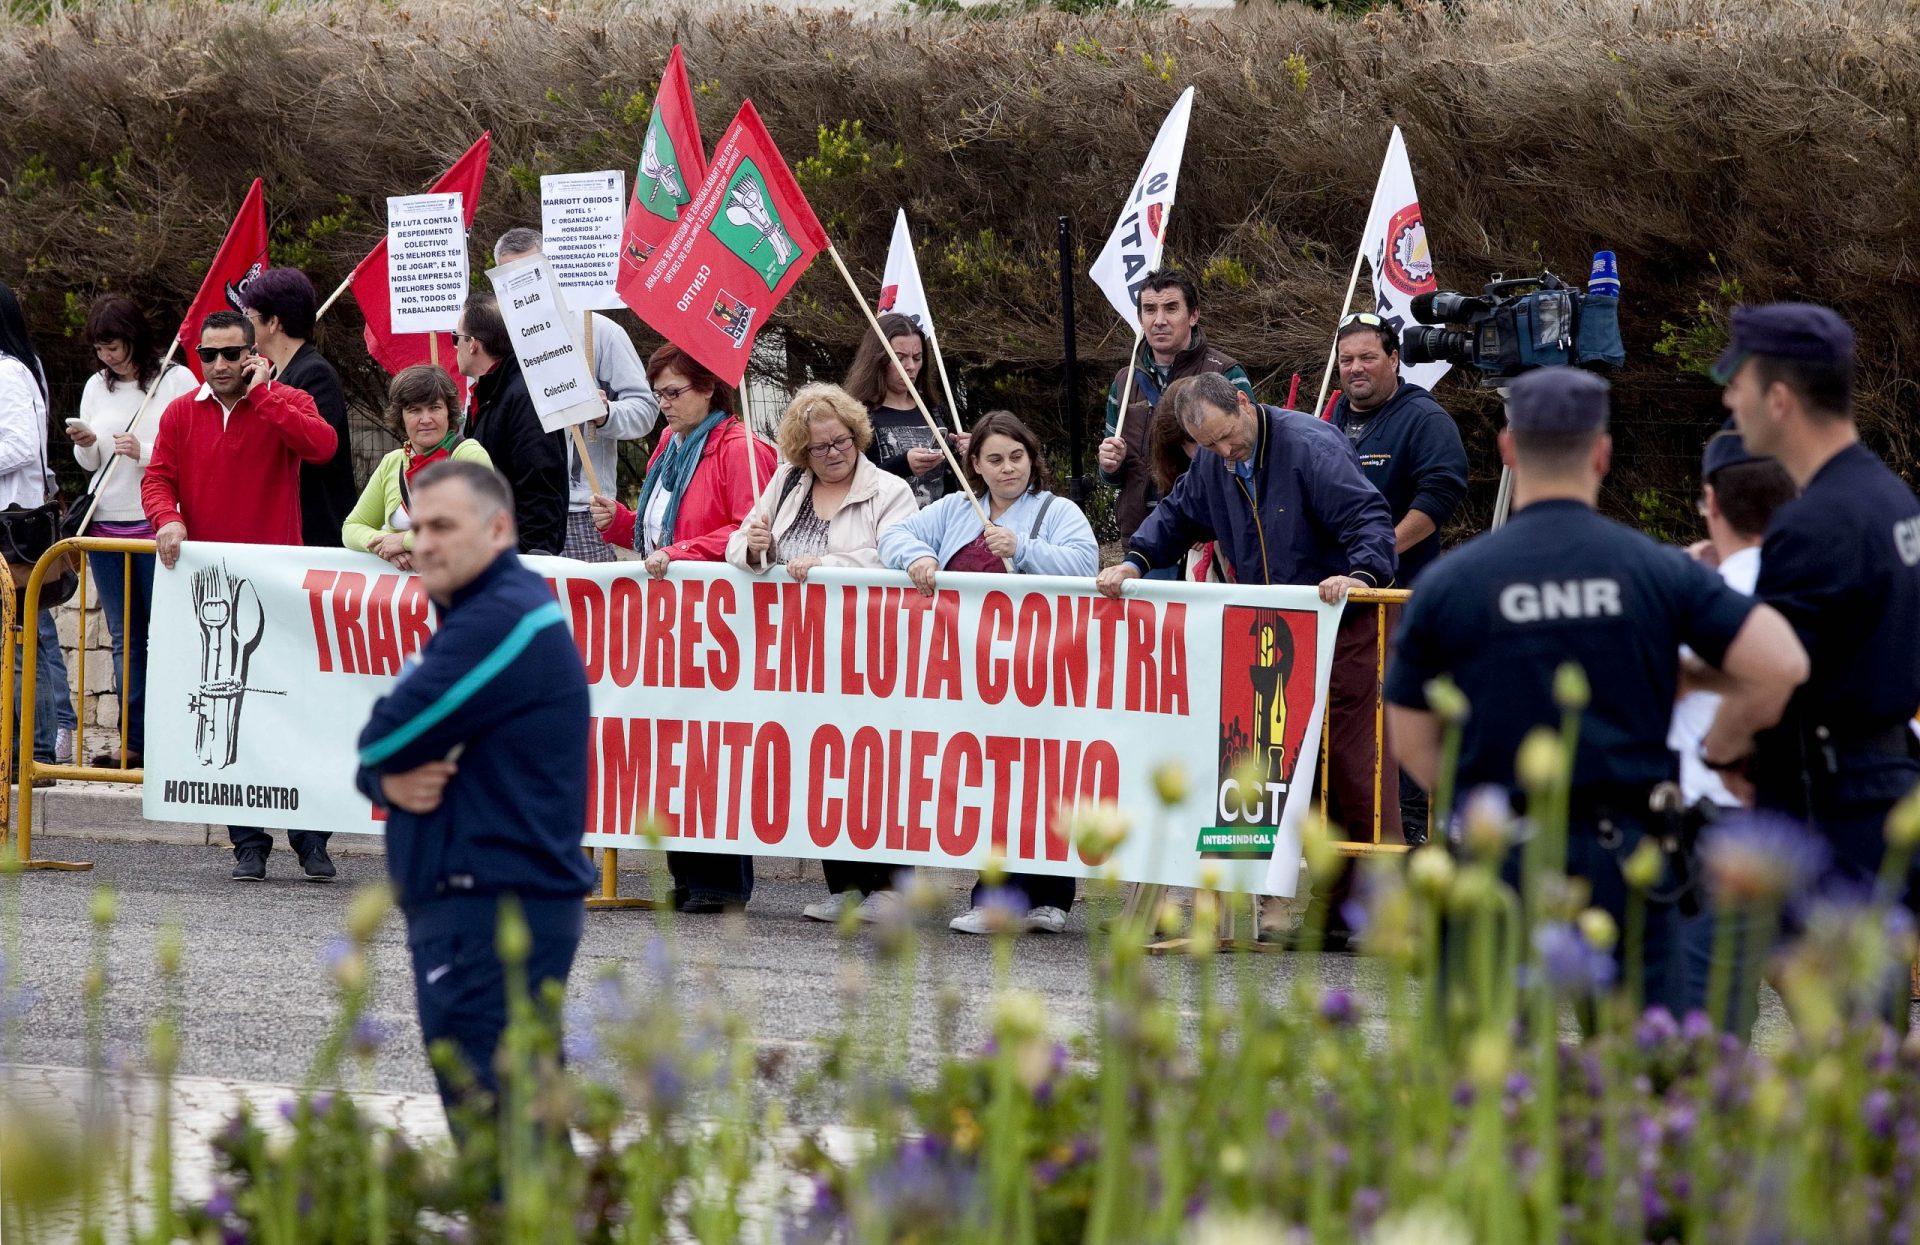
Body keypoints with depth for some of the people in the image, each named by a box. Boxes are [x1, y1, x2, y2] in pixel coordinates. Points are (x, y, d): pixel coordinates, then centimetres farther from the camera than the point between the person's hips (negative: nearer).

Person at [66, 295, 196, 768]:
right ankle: (135, 742, 11)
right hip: (106, 522, 6)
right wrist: (85, 445, -3)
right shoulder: (97, 387, 12)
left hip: (157, 522, -6)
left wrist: (145, 453, -17)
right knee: (124, 639, 8)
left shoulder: (176, 381, -5)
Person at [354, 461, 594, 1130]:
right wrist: (390, 782, -5)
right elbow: (376, 757, 18)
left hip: (495, 908, -11)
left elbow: (382, 740, -18)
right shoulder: (473, 615, 20)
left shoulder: (502, 619, -14)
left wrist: (391, 765, 6)